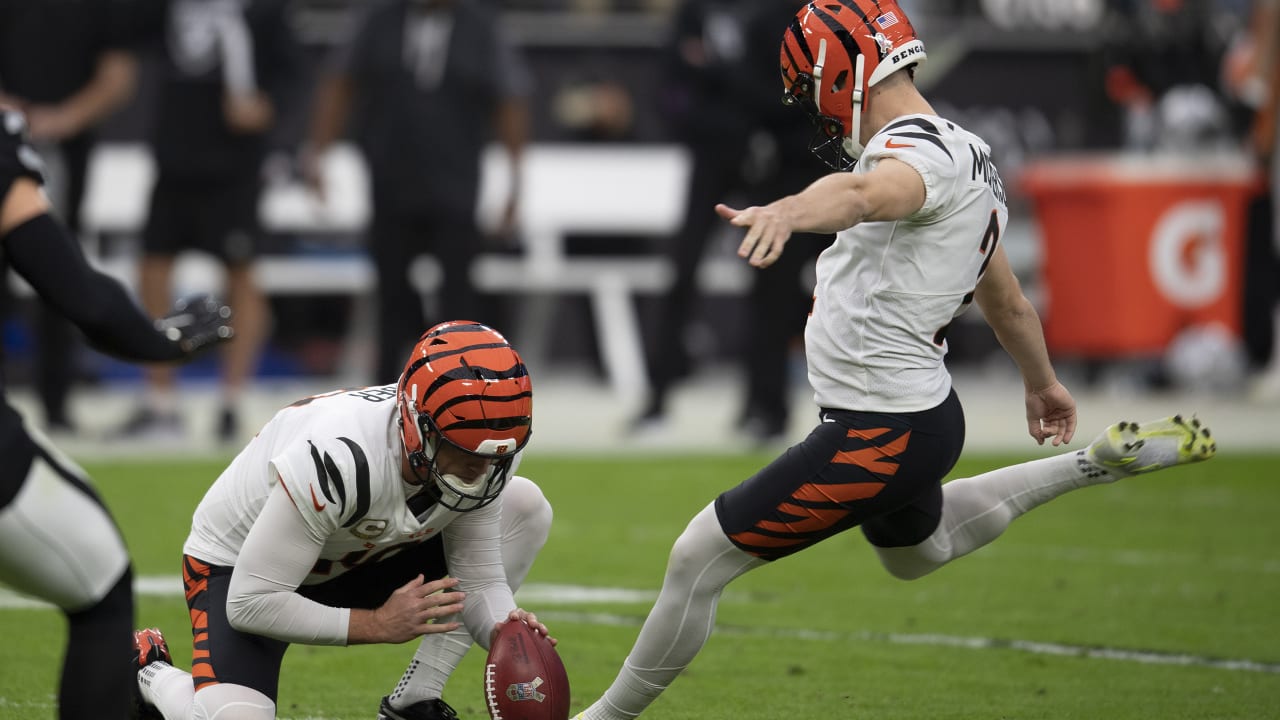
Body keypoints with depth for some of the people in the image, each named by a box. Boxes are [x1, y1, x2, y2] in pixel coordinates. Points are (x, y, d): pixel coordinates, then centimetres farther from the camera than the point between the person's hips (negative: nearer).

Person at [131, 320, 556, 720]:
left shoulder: (484, 460, -20)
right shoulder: (334, 463, -39)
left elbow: (479, 580, -9)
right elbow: (250, 604, -34)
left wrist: (504, 630, -32)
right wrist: (378, 624, -33)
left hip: (351, 565, 7)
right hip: (238, 567, -7)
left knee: (524, 507, -9)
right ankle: (150, 674, 4)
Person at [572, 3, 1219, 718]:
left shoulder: (924, 150, -21)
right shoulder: (968, 159, 11)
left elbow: (862, 192, -47)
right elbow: (1007, 301, 26)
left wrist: (786, 213, -67)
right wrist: (1042, 383, 42)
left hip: (881, 436, -10)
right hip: (924, 411, 10)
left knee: (698, 561, -3)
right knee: (918, 551, 39)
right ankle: (1097, 464, 35)